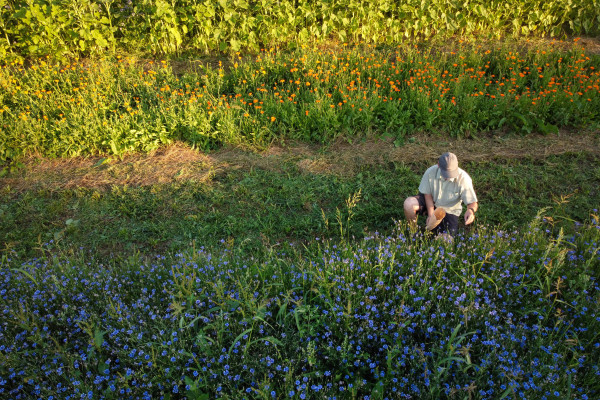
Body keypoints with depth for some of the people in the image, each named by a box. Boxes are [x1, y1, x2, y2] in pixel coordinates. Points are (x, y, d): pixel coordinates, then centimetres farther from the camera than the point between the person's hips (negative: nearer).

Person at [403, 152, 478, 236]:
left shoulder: (463, 178, -25)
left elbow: (473, 202, -22)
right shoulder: (431, 172, -22)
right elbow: (427, 194, -11)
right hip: (431, 204, 1)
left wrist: (471, 210, -47)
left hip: (449, 210, -1)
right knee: (409, 203, -29)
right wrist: (431, 215, -21)